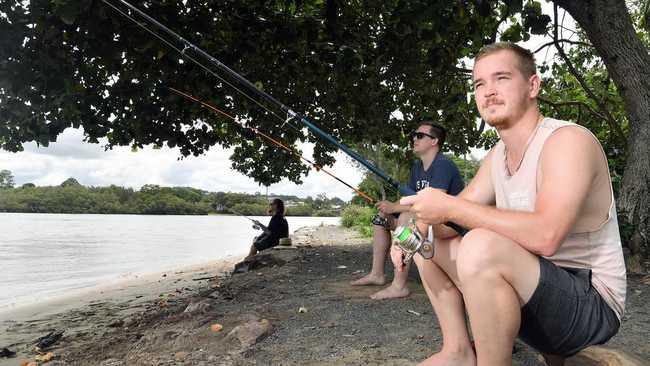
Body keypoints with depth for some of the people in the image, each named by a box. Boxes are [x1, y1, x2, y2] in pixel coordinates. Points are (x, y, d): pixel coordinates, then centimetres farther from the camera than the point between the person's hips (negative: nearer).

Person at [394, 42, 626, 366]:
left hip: (591, 303, -8)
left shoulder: (569, 140, -19)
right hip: (531, 289, 8)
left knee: (481, 246, -35)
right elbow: (459, 209, 9)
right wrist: (420, 227, -14)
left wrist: (449, 206, -28)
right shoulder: (497, 156, 8)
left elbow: (545, 236, -33)